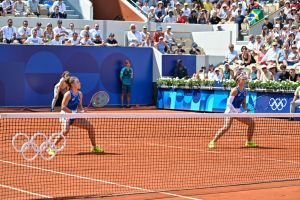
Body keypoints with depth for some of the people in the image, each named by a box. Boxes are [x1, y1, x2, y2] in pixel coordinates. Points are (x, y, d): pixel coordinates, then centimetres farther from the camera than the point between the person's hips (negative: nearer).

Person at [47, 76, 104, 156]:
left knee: (90, 127, 1)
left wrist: (81, 110, -8)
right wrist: (73, 112, -24)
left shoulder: (80, 94, 4)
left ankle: (94, 147, 15)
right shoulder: (68, 94, -17)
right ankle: (51, 148, -25)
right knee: (65, 131, -33)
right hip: (66, 116, -7)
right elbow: (63, 107, -20)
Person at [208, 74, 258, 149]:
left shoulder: (244, 91, 7)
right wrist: (235, 112, -24)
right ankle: (213, 142, -14)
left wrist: (245, 108, -3)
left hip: (238, 111, 8)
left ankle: (249, 142, 16)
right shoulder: (235, 90, -16)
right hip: (230, 111, -8)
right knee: (226, 127, -23)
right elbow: (229, 103, -19)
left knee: (251, 122, 4)